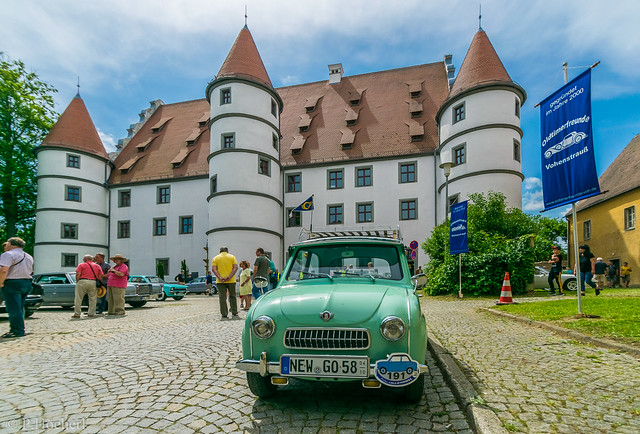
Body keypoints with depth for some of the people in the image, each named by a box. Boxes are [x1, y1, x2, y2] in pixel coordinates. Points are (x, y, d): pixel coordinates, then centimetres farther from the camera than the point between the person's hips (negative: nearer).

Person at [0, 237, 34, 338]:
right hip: (27, 283, 8)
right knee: (20, 309, 15)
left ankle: (18, 331, -4)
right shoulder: (29, 257, 16)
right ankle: (14, 329, 22)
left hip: (12, 284, -8)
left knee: (14, 309, -5)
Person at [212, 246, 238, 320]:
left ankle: (224, 315, 0)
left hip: (220, 281, 0)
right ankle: (234, 314, 15)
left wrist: (219, 278, -15)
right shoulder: (232, 257, 7)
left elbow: (213, 269, -7)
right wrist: (229, 277, -13)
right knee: (232, 297, 13)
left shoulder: (215, 258, 7)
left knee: (222, 298, 1)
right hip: (231, 281, 1)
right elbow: (235, 267, -7)